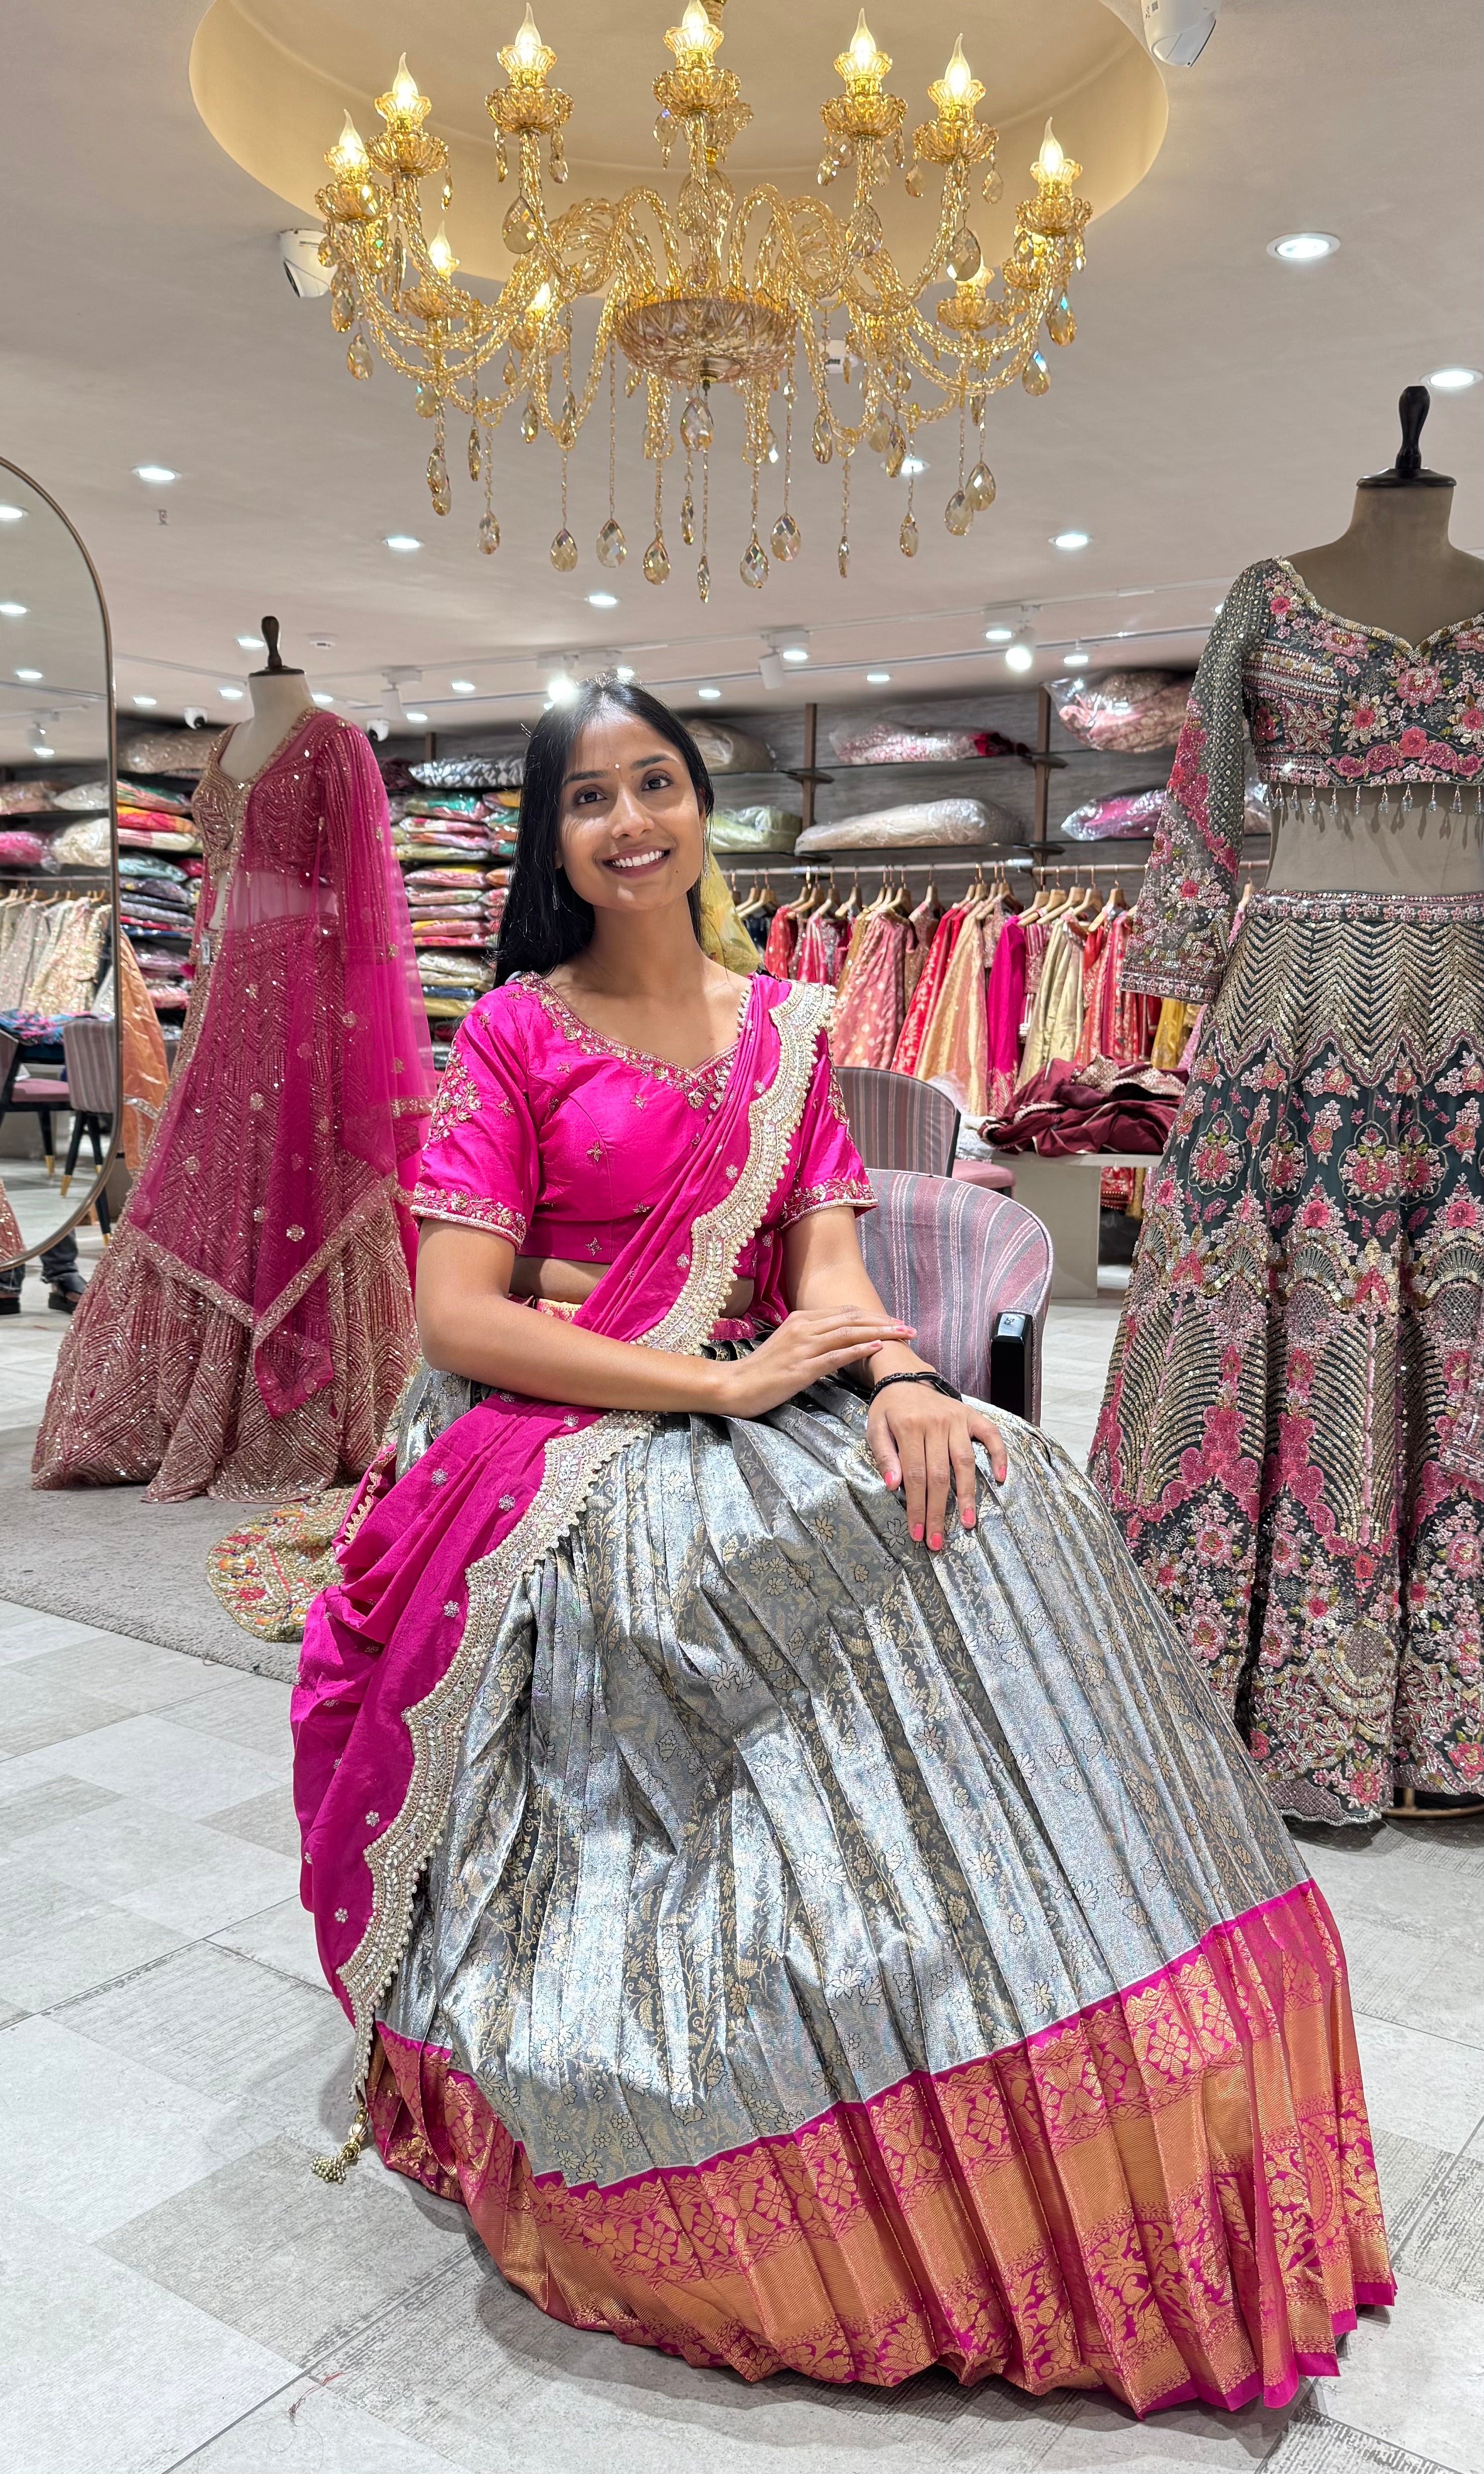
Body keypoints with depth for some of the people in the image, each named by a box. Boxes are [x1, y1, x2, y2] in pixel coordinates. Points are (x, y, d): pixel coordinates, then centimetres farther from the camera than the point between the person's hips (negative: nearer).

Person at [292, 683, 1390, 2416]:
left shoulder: (784, 1030, 13)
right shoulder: (514, 1032, 0)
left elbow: (825, 1257, 4)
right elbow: (458, 1316, -9)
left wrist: (897, 1382, -20)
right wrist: (724, 1382, -18)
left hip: (756, 1416, 4)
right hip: (564, 1443, -3)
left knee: (997, 1508, -21)